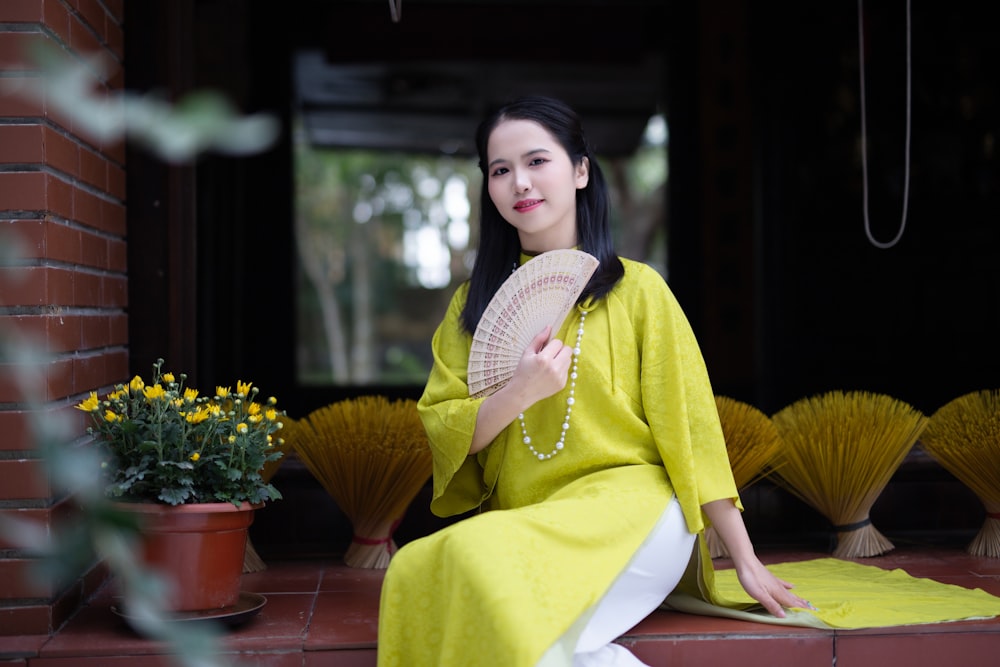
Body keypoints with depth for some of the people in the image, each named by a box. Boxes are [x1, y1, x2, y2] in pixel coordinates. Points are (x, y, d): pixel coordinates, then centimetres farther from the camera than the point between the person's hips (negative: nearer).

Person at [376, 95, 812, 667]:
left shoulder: (637, 289, 7)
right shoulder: (474, 305, 15)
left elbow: (690, 427, 5)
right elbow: (443, 433, 7)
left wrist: (746, 561, 3)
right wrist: (519, 394, -13)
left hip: (628, 503, -4)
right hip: (517, 522, 4)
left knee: (478, 555, -35)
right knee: (417, 569, -31)